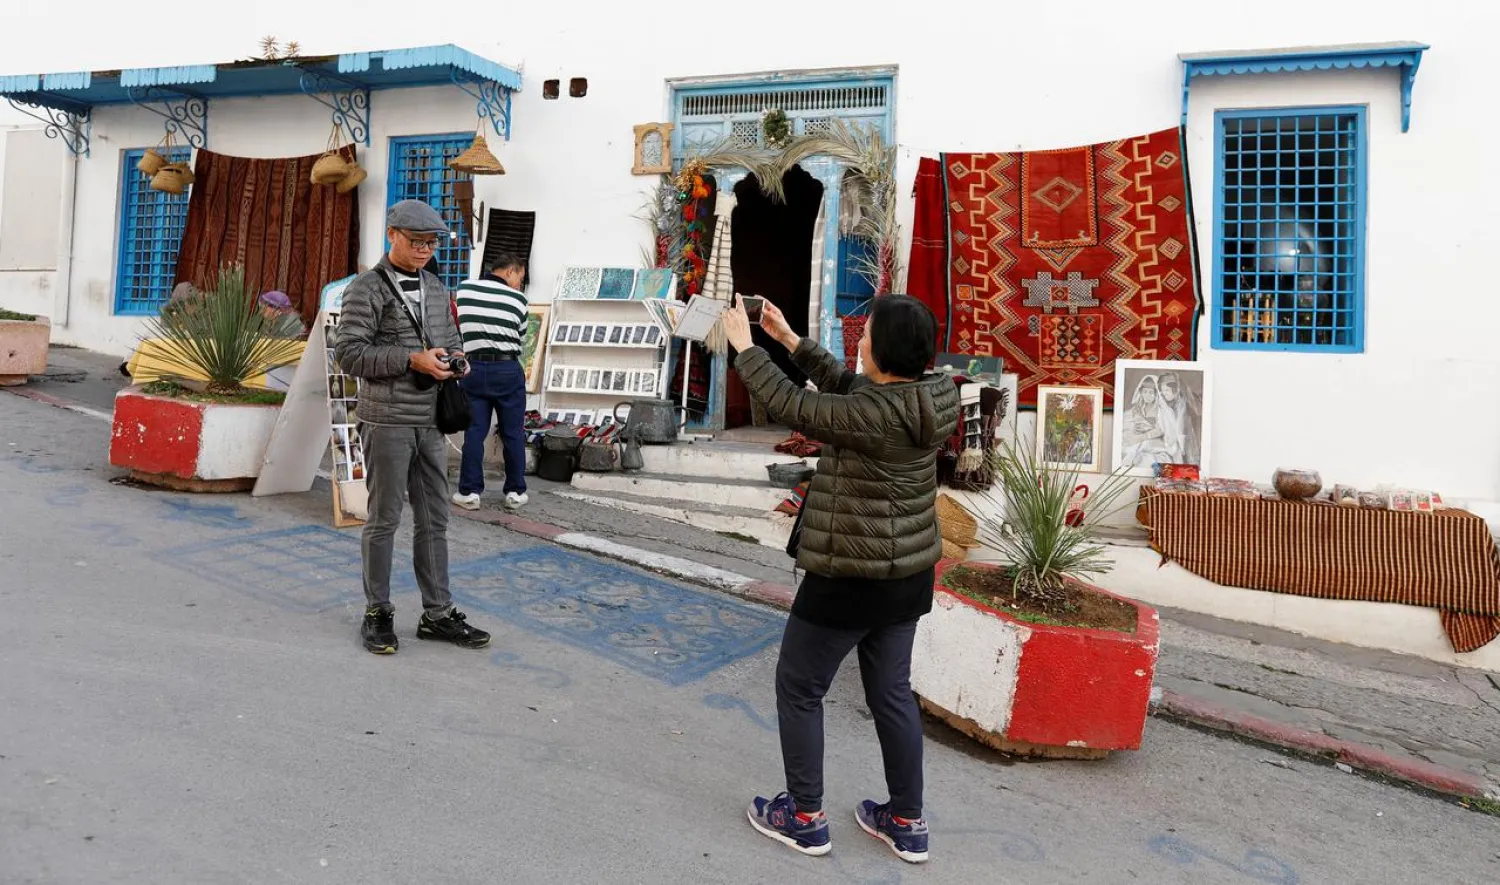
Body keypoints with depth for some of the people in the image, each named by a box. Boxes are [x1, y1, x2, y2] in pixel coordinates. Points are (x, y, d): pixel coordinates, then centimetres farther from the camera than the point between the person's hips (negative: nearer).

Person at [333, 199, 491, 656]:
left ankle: (438, 614, 17)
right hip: (387, 422, -6)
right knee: (384, 519, 3)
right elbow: (349, 353, -13)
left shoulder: (435, 288, 14)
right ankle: (378, 613, 18)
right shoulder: (366, 289, -6)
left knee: (434, 520, 9)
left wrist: (455, 360, -1)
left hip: (431, 423, 6)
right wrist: (411, 360, -21)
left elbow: (450, 340, 23)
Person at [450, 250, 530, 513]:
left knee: (474, 431, 7)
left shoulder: (464, 289, 2)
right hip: (508, 370, -2)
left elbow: (456, 326, 9)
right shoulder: (517, 299, -5)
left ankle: (469, 491, 9)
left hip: (473, 368, 2)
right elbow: (521, 339, 3)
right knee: (513, 433, 7)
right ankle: (515, 492, 12)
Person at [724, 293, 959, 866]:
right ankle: (907, 824, 31)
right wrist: (789, 339, 12)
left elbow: (791, 405, -16)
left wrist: (744, 346, -3)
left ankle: (805, 818, 24)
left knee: (798, 689, 12)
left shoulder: (873, 415, -26)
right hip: (908, 574, 8)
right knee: (892, 691, 20)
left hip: (850, 578, -8)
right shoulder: (934, 396, -2)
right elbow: (846, 386, 9)